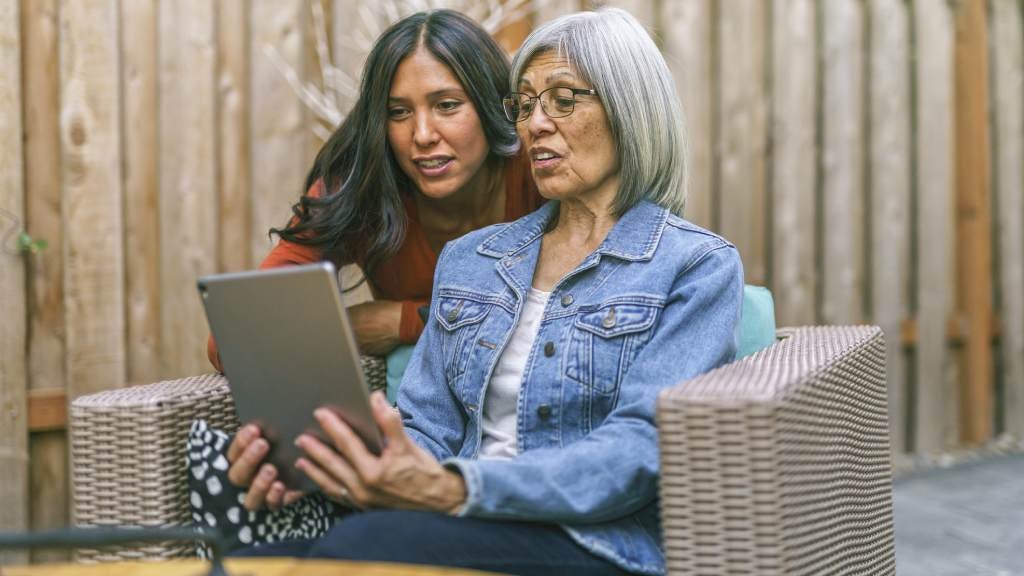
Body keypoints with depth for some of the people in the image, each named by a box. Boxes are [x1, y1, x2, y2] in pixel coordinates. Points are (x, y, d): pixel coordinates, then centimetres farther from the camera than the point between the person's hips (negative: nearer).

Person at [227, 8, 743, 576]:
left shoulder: (699, 266, 1)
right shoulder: (467, 258, 20)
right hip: (467, 528, 5)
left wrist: (456, 489, -28)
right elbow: (425, 425, 13)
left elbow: (640, 449, -12)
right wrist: (312, 457, -11)